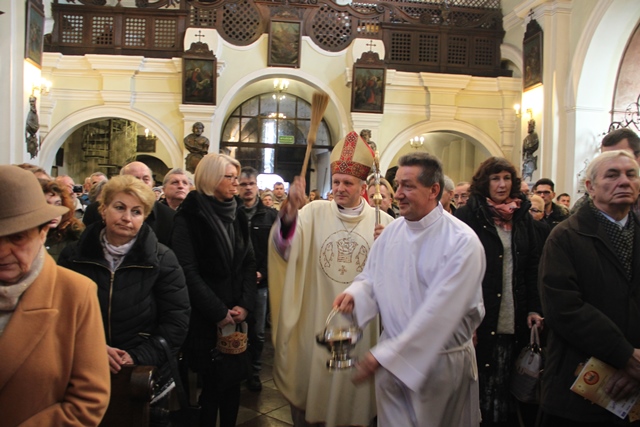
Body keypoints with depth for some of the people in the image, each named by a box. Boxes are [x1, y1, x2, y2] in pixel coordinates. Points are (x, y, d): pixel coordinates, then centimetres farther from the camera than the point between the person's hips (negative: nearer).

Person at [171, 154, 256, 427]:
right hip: (205, 318, -5)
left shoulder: (237, 215, 9)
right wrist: (218, 312, -15)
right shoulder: (189, 217, -8)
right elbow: (188, 272, -15)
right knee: (214, 382, 5)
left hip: (236, 315, 5)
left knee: (233, 379, 11)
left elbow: (249, 263, 6)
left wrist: (245, 304, -7)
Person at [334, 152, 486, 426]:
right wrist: (355, 294, -16)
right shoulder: (392, 232, 0)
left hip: (443, 362, -4)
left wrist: (385, 354, -23)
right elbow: (371, 278, 7)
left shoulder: (462, 242, -18)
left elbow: (438, 312, -24)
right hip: (389, 357, 4)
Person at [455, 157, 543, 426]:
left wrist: (534, 308, 6)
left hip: (514, 321, 4)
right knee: (482, 387, 5)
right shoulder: (468, 216, -4)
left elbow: (533, 267, 13)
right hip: (480, 318, -4)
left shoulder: (523, 217, 11)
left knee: (507, 387, 9)